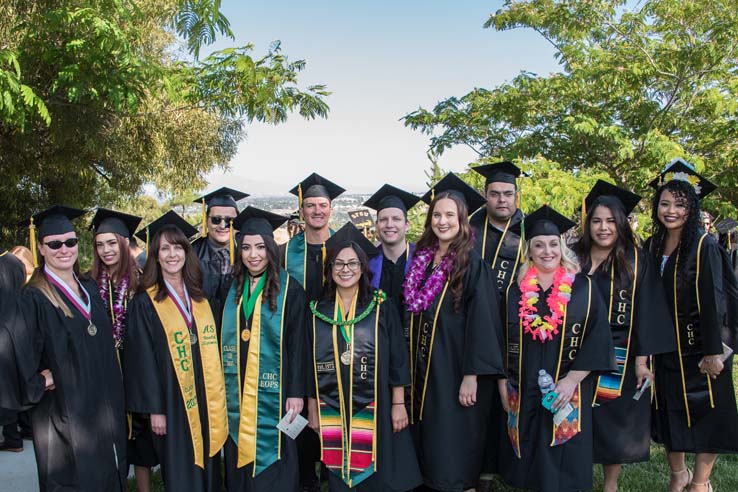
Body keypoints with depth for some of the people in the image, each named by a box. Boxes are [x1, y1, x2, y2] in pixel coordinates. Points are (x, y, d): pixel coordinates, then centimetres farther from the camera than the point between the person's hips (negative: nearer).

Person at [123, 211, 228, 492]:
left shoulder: (199, 297, 9)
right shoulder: (144, 303, -5)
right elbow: (142, 358, -8)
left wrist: (217, 400, 9)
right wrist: (154, 409, -11)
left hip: (206, 400, 4)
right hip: (172, 403, -4)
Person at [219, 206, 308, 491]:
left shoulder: (289, 289, -6)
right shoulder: (233, 289, 8)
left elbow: (297, 344, -7)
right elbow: (225, 341, 12)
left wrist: (296, 393, -11)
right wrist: (223, 389, 8)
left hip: (273, 394, -4)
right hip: (237, 396, 4)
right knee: (240, 468, 10)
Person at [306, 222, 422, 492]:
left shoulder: (381, 306, -2)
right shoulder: (318, 310, 5)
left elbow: (398, 358, -2)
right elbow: (311, 365, 8)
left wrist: (399, 404, -5)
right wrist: (312, 409, 7)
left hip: (374, 411, -2)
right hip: (332, 413, 2)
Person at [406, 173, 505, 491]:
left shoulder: (472, 264, -12)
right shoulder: (422, 259, 7)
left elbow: (482, 322, -15)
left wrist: (472, 376, -19)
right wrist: (413, 366, 10)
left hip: (455, 367, -6)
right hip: (425, 367, 6)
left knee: (453, 449, 1)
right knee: (427, 440, 14)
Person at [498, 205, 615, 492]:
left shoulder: (583, 288, -1)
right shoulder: (515, 290, 4)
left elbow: (598, 339, -7)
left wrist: (572, 379, -14)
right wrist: (503, 385, 1)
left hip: (567, 394, -2)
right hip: (523, 395, 2)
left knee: (563, 468, 4)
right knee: (529, 468, 10)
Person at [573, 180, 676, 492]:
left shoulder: (637, 261, -3)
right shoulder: (573, 258, 4)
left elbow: (645, 313, -5)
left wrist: (642, 361, -11)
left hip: (619, 358, -2)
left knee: (613, 423, 6)